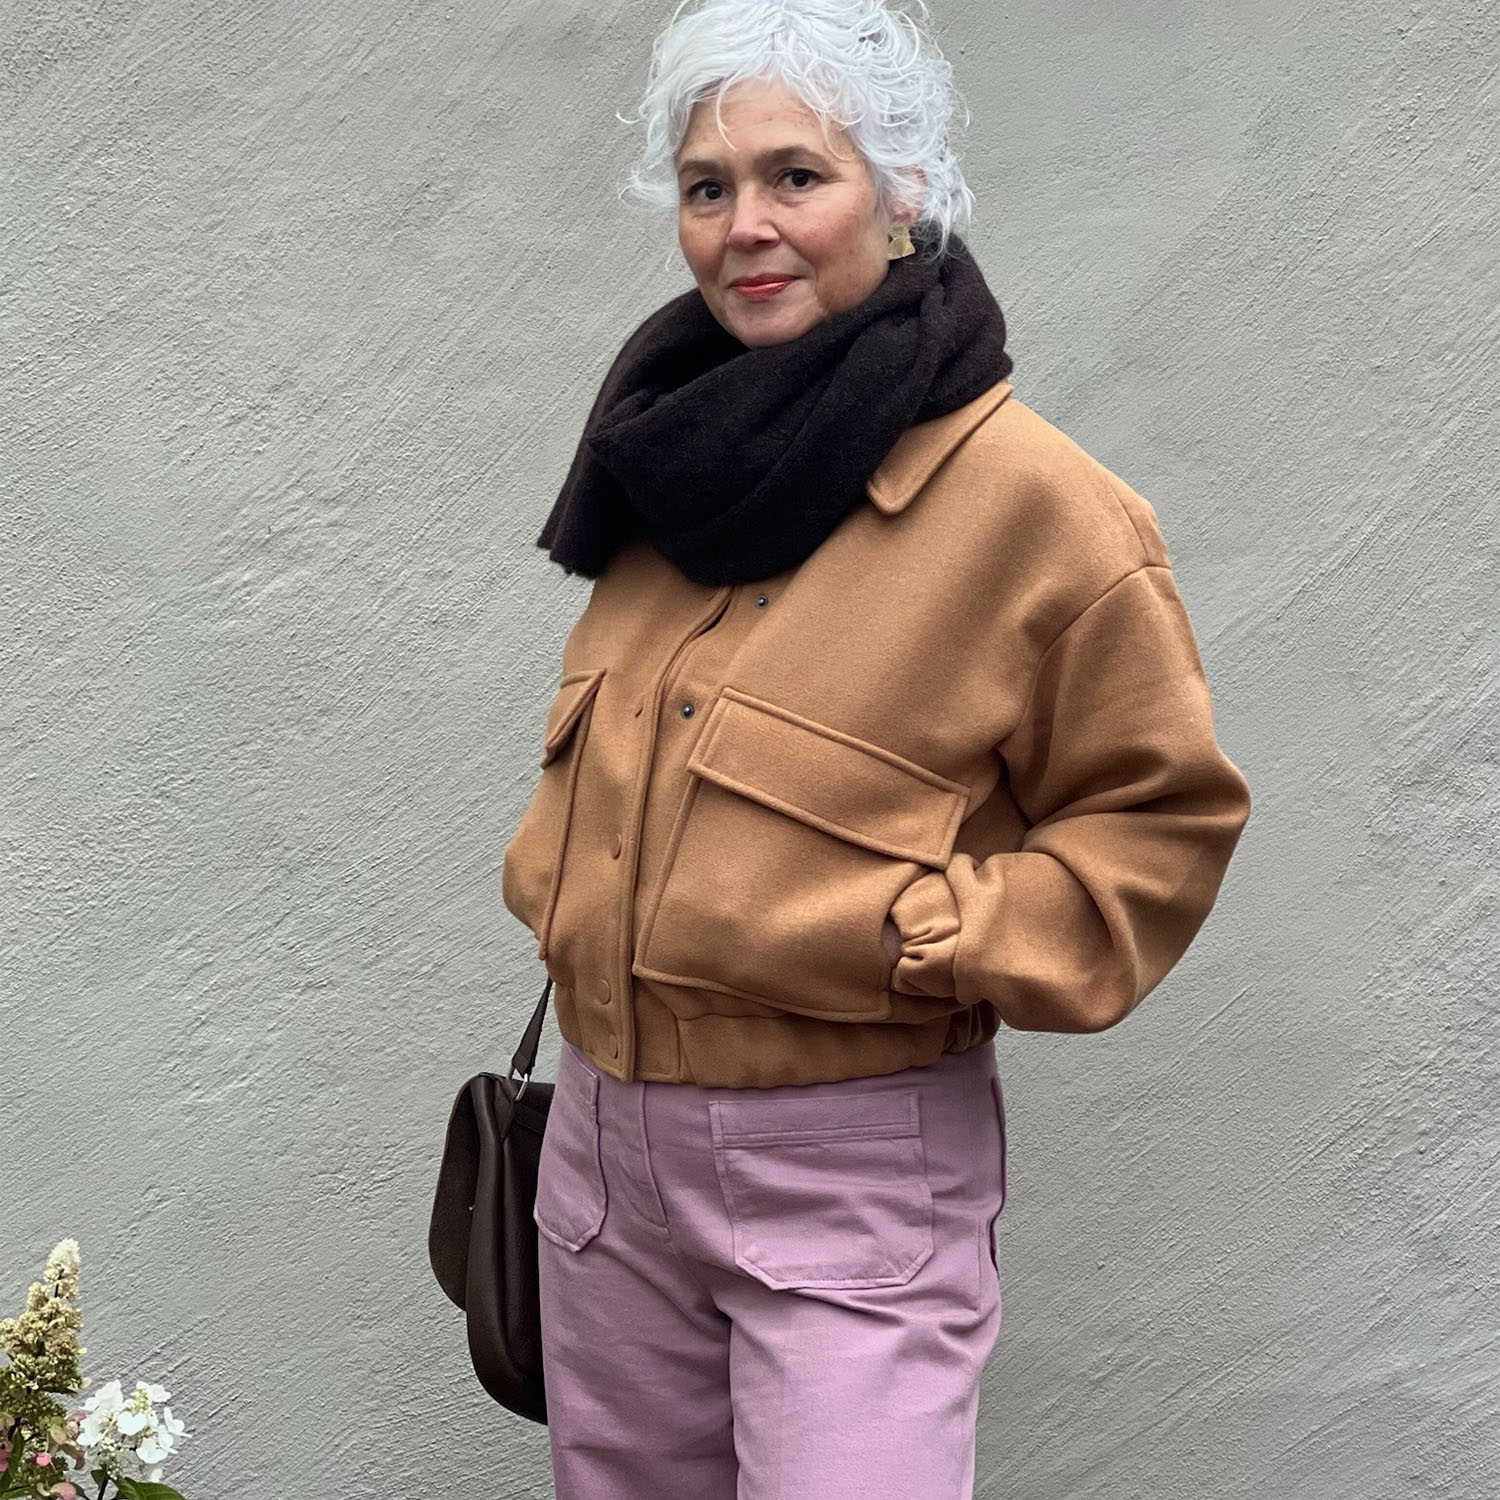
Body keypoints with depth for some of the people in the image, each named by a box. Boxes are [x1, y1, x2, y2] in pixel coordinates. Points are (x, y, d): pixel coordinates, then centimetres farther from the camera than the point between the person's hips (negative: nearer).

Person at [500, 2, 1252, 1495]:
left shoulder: (1034, 500, -14)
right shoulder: (678, 449, 7)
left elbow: (1166, 815, -9)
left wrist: (928, 938, -18)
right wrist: (554, 876, 7)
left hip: (851, 1163, -6)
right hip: (605, 1132, 7)